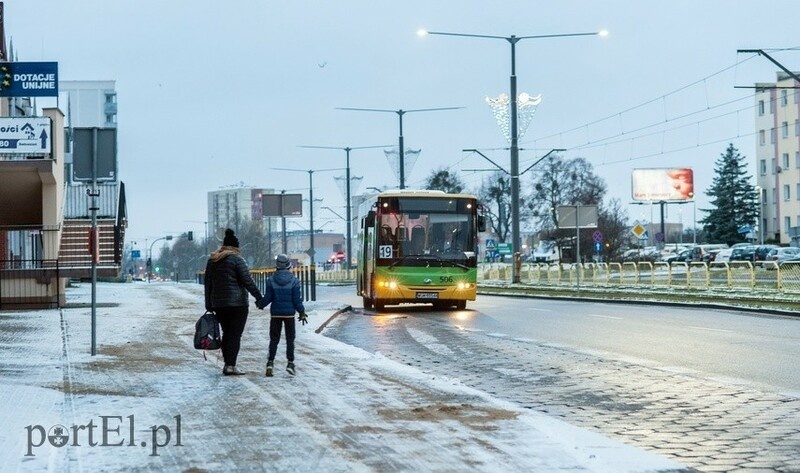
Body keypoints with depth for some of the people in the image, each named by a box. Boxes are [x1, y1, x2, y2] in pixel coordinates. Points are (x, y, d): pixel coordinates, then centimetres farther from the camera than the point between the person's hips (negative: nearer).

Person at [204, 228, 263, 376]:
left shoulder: (212, 260, 12)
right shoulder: (236, 259, -8)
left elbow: (208, 283, 15)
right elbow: (247, 281, -12)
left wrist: (209, 305, 18)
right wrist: (259, 297, -6)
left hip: (218, 304, 6)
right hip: (237, 303, -6)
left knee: (226, 334, 14)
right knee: (235, 334, -5)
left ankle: (227, 364, 14)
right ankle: (231, 365, -12)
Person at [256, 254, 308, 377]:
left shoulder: (271, 280, -4)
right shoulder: (294, 281, -6)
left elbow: (267, 298, -3)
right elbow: (297, 299, -5)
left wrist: (260, 304, 16)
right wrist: (302, 312, 6)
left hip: (275, 313, 1)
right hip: (289, 313, -1)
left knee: (274, 339, 7)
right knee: (290, 339, 8)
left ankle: (270, 362, -4)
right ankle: (290, 362, 1)